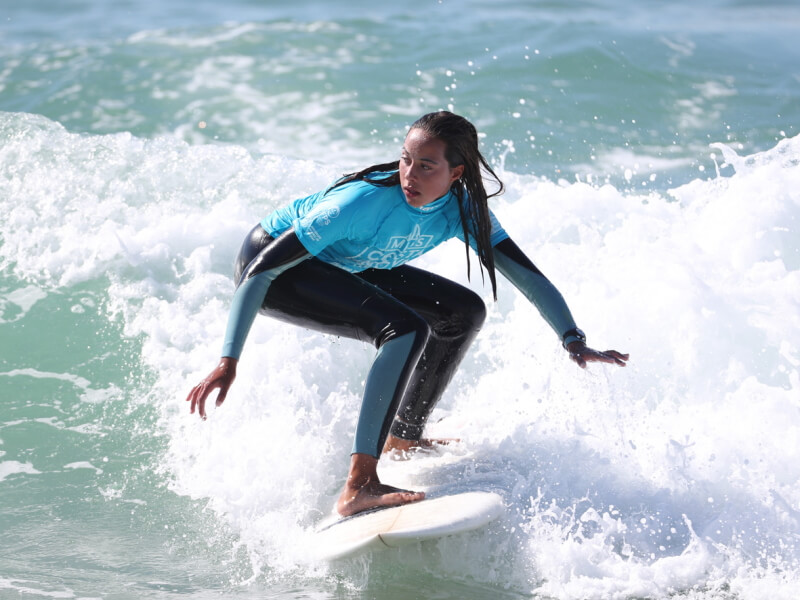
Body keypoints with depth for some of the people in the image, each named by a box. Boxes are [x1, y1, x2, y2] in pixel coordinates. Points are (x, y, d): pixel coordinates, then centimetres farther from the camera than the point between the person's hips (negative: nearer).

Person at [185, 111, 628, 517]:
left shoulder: (463, 210, -15)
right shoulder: (366, 200, -34)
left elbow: (526, 273, -10)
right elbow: (264, 269, -32)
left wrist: (574, 342, -22)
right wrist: (229, 361, -35)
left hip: (343, 268, 8)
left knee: (463, 312, 6)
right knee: (405, 327, -29)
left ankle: (404, 437, 20)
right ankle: (359, 486, -31)